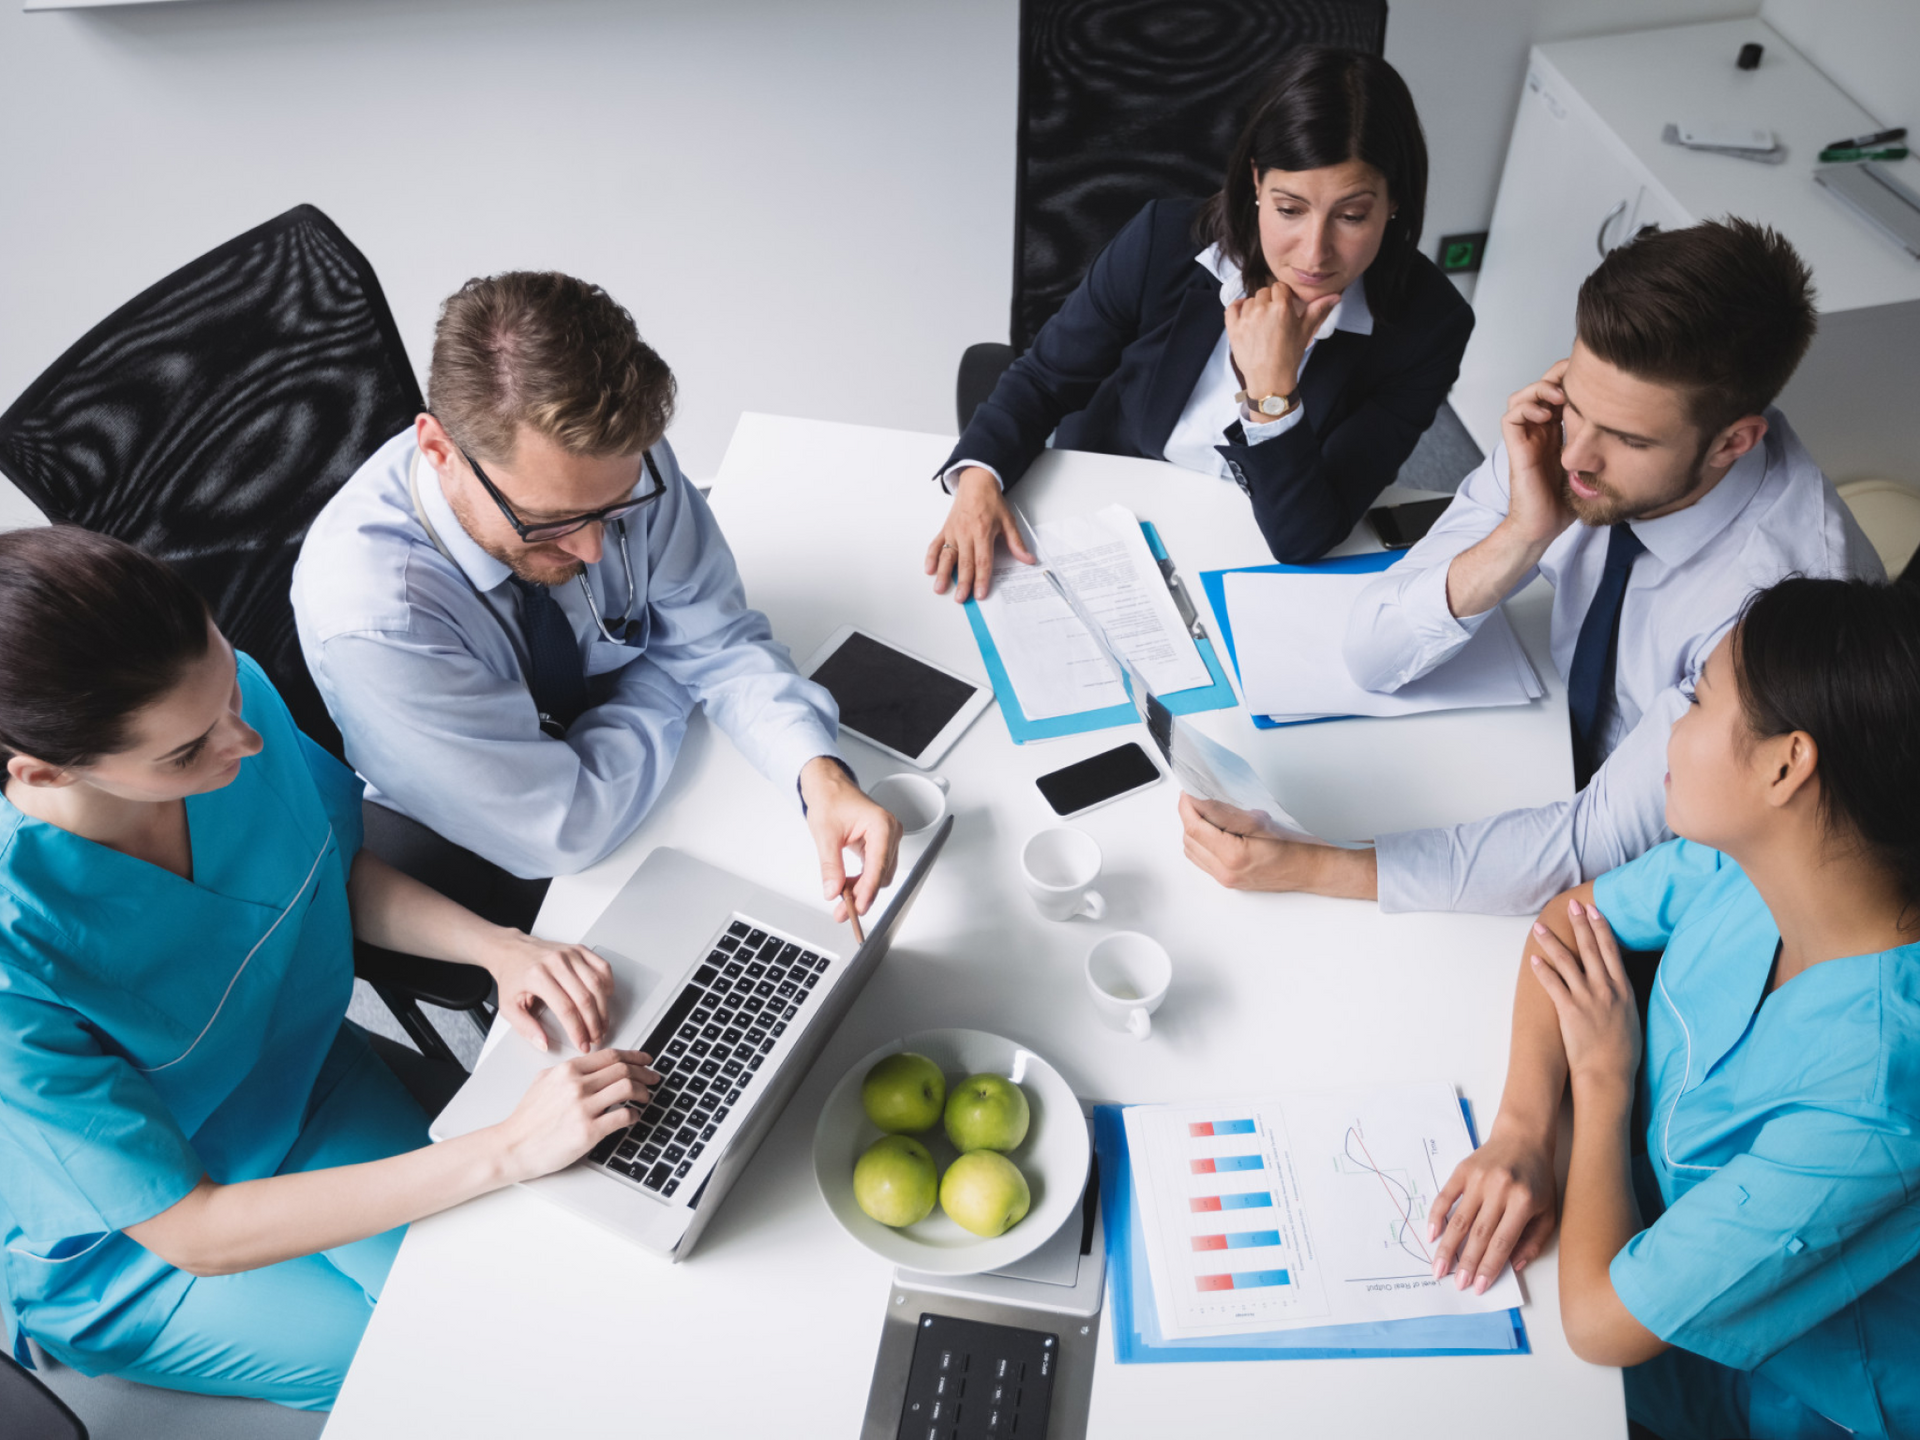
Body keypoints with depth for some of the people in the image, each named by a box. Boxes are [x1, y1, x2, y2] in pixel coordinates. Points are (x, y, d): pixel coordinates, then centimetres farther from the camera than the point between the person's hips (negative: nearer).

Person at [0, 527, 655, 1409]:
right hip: (127, 1248, -4)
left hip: (306, 1075, 4)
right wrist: (507, 1151, -33)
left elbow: (344, 872, -2)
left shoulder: (230, 689, -23)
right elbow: (189, 1230, -29)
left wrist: (499, 947, -21)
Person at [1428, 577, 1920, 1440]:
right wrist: (1521, 1133, -17)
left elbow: (1600, 1320, -33)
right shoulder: (1738, 863, -19)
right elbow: (1568, 919, -2)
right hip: (1654, 1223, 5)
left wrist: (1604, 1073, -20)